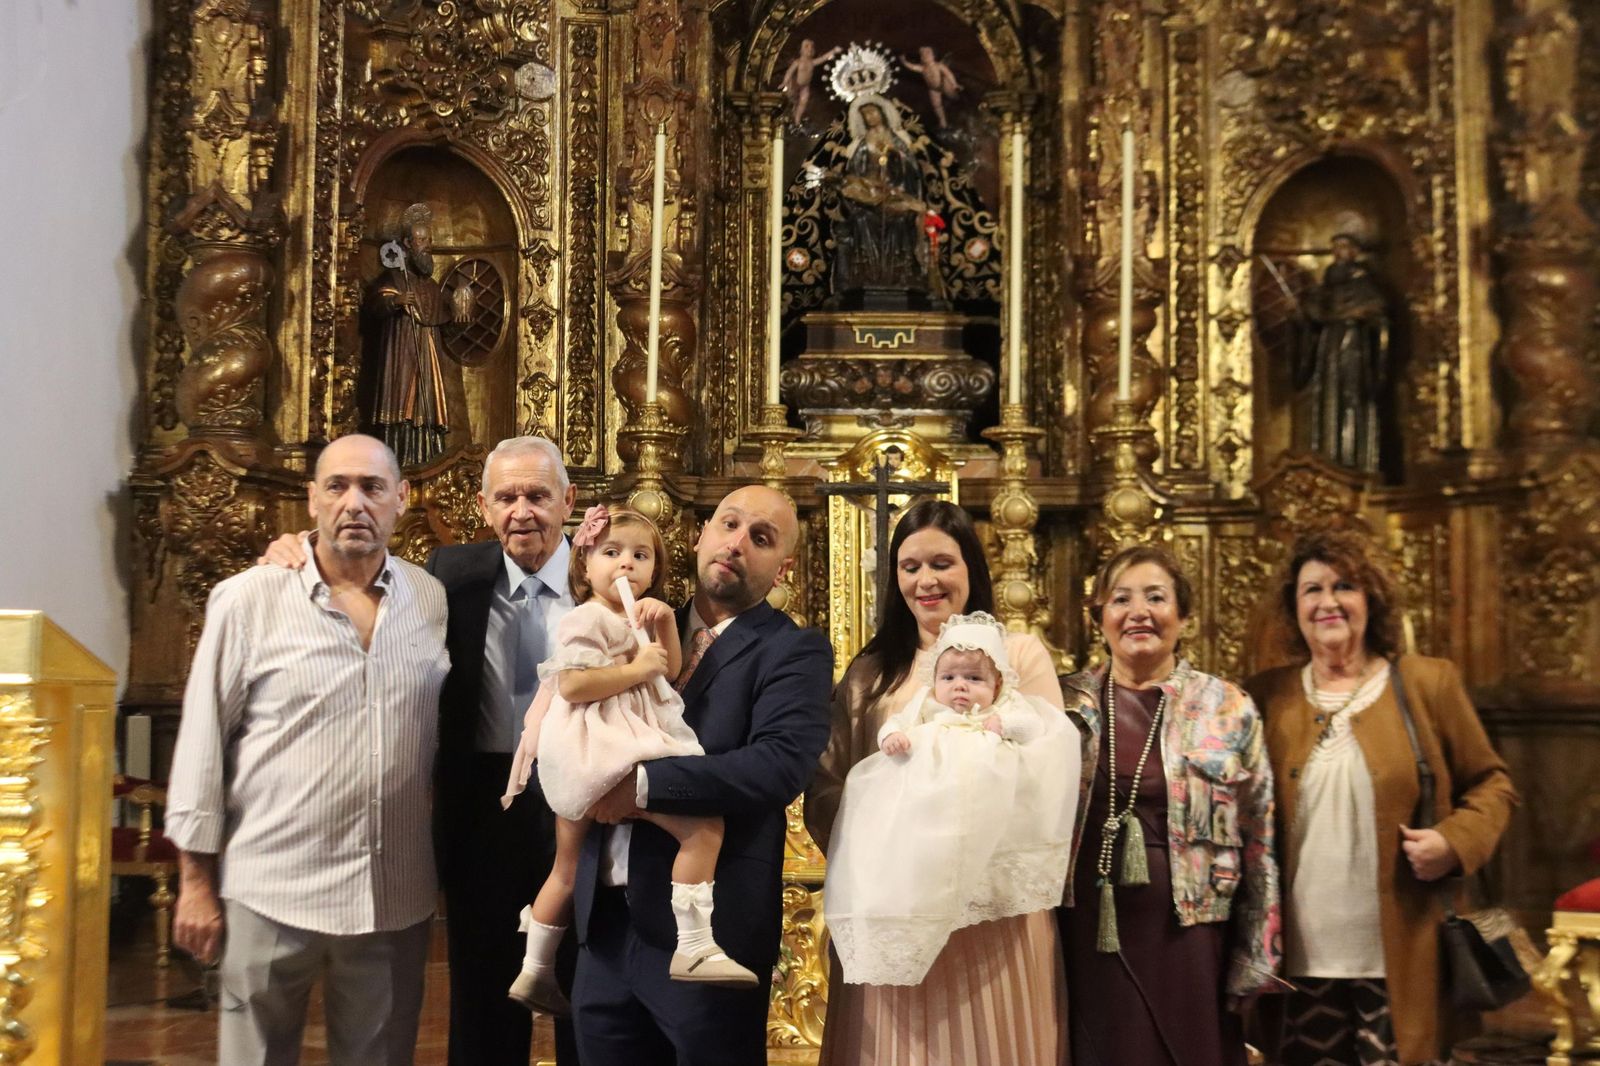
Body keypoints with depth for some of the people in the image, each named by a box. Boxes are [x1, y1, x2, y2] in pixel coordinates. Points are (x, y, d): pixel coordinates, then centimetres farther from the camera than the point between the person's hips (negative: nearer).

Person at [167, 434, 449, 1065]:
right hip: (271, 890, -2)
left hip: (396, 897, 3)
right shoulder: (248, 600, -5)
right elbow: (203, 743, -3)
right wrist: (196, 882, -3)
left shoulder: (434, 600, 3)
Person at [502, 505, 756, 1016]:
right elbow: (571, 685, -22)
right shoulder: (588, 618, -11)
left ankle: (535, 973, 32)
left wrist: (666, 624, 4)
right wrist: (637, 669, -19)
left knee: (568, 867, 20)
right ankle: (693, 949, -20)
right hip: (599, 749, -11)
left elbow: (671, 671, 18)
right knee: (704, 825, -20)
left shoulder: (633, 621, 20)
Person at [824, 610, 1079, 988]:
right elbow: (897, 724, 15)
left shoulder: (1008, 711, 23)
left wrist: (1007, 725, -5)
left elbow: (1038, 728, 9)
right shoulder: (928, 710, 27)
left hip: (991, 797, -1)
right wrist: (892, 735, -7)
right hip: (929, 798, 1)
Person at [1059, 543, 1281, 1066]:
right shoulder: (1068, 705, 4)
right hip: (1088, 935, 1)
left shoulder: (1228, 710, 1)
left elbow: (1258, 844, 3)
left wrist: (1254, 963, 1)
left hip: (1188, 937, -1)